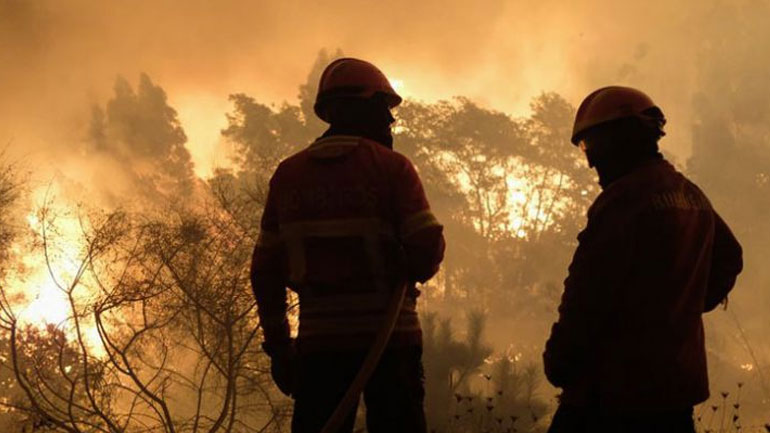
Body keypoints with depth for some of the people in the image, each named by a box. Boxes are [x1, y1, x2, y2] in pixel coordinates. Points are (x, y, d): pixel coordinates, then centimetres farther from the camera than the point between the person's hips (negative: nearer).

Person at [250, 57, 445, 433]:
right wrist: (412, 270, 12)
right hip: (388, 335, -3)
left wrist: (277, 345, 14)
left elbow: (266, 271, 8)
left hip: (318, 338, 3)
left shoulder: (288, 175, 7)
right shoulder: (390, 167, -5)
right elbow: (427, 250, -12)